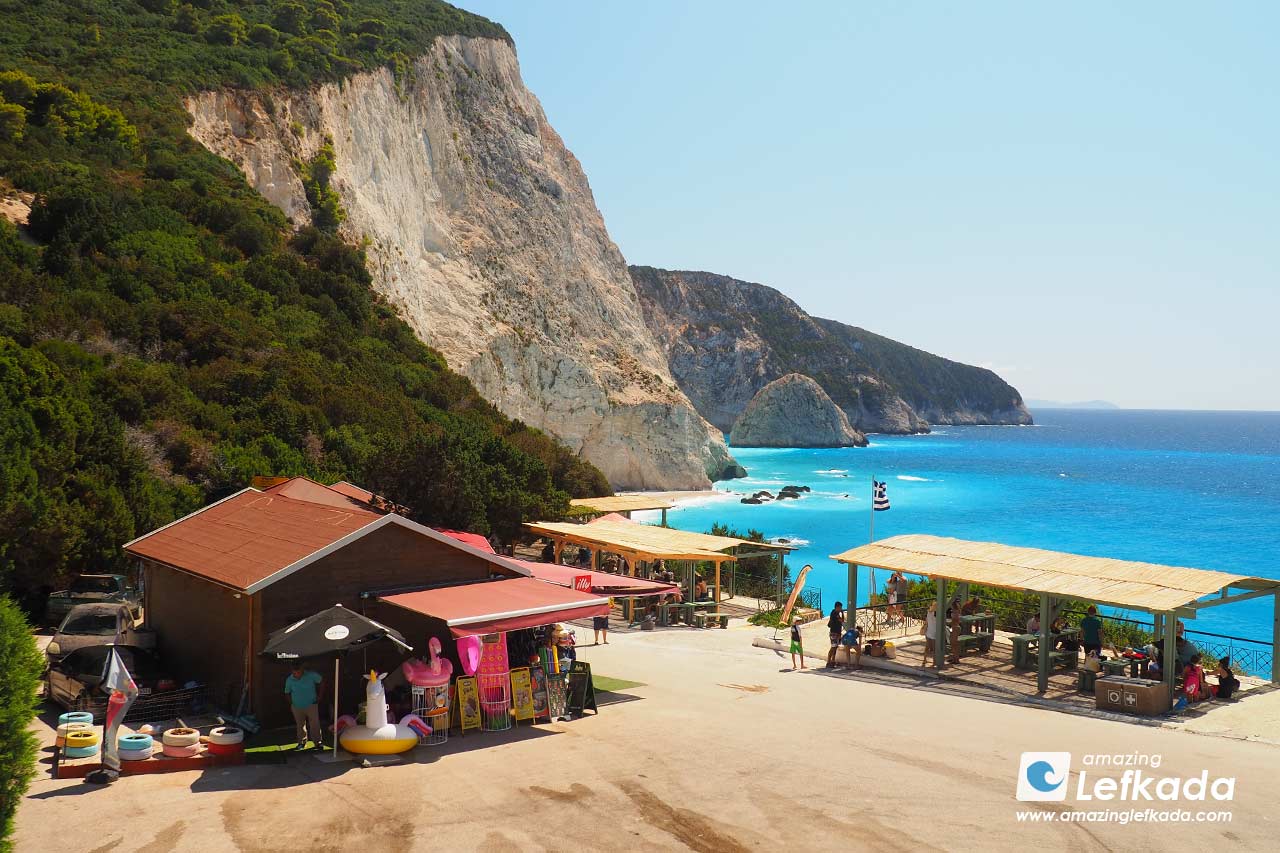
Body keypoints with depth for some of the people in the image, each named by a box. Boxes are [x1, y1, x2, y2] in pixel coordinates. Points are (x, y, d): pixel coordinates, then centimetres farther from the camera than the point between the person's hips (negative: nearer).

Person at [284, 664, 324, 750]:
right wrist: (291, 703, 1)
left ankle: (318, 742, 4)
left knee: (315, 724, -6)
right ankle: (302, 743, 28)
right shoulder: (289, 680, -9)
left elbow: (322, 681, -1)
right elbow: (287, 693, 7)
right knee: (300, 725, 13)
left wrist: (319, 696, 1)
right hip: (297, 707, 2)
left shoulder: (311, 675, -16)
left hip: (311, 705, -2)